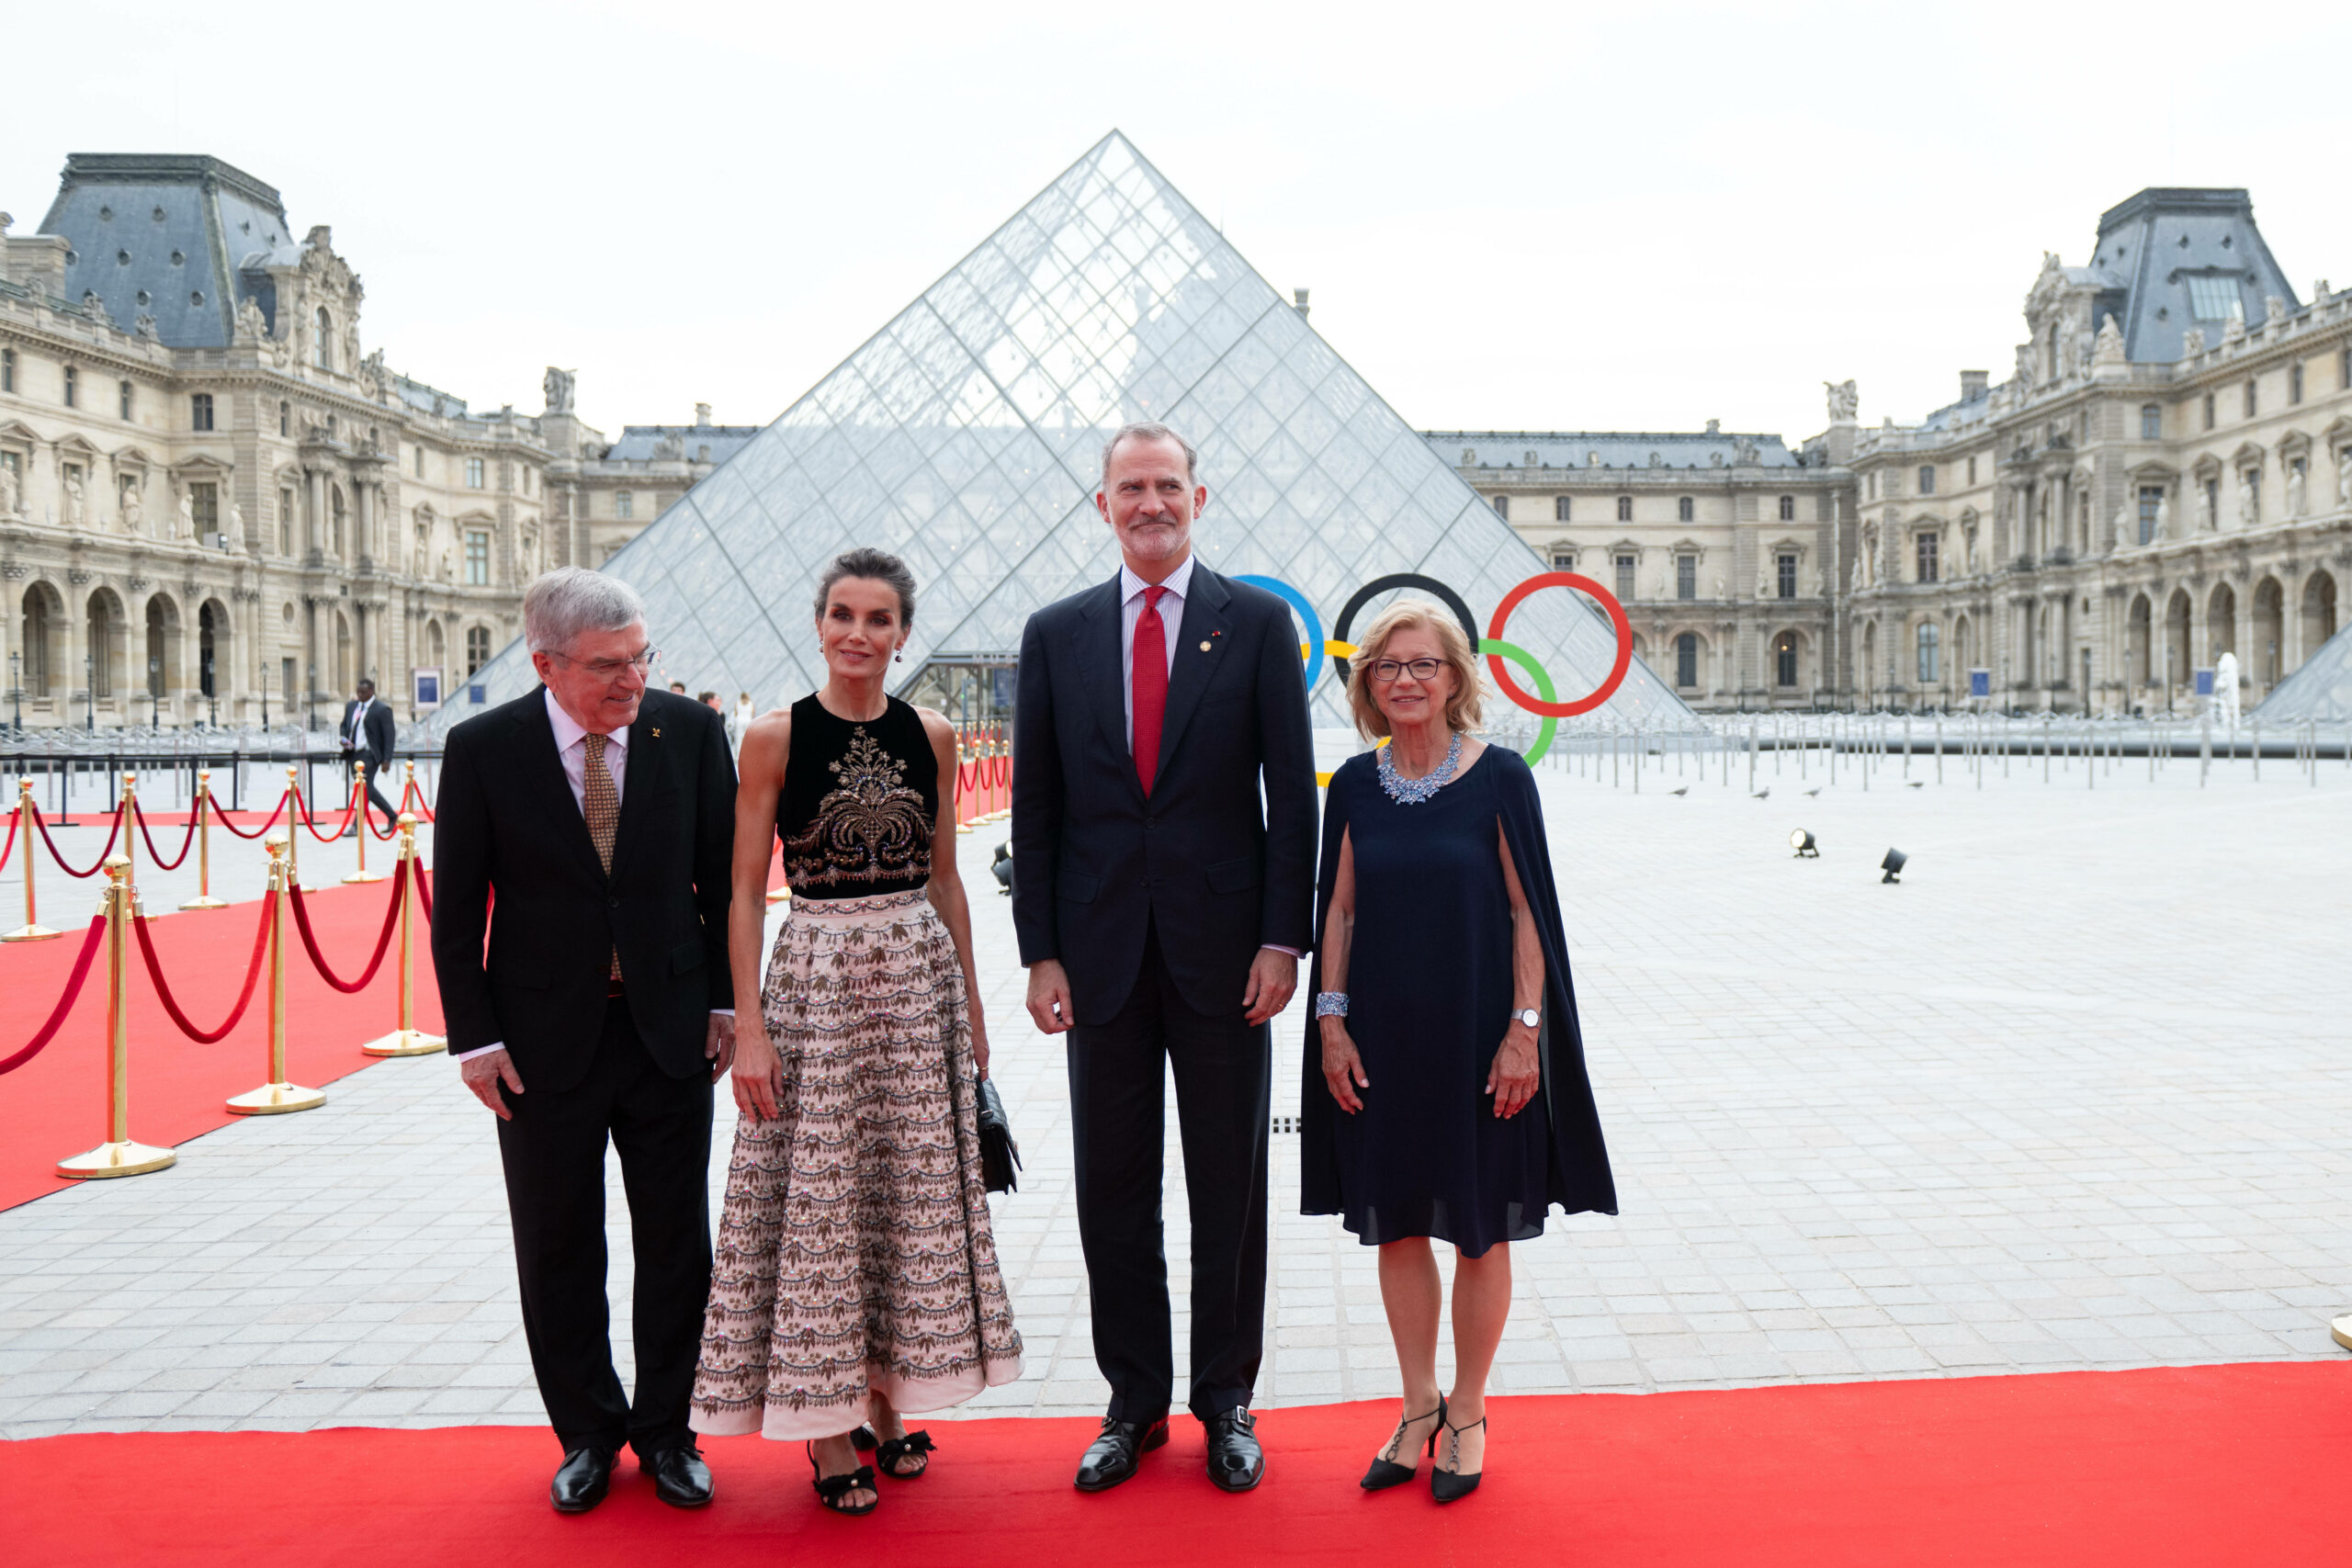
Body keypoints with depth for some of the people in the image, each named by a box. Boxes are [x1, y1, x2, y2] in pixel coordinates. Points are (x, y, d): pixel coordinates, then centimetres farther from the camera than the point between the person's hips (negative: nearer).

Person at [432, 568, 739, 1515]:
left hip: (669, 1026, 1)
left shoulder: (690, 732, -4)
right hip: (544, 1037, -1)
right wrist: (474, 1035, -6)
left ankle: (665, 1430, 29)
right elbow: (458, 910, -3)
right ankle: (587, 1434, 31)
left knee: (676, 1244, 10)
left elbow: (724, 878, 3)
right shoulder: (483, 749, -8)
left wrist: (726, 1001, 0)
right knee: (558, 1250, 11)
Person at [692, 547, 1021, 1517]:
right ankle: (825, 1423, 18)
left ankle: (882, 1399, 26)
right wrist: (748, 1025, -10)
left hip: (919, 977, 3)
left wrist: (971, 1004, 10)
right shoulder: (774, 738, -3)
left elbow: (946, 879, 11)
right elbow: (745, 891, -4)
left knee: (912, 1193, 9)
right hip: (815, 976, -3)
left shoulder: (931, 737, 5)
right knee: (817, 1195, 2)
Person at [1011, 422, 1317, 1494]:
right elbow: (1035, 805, 6)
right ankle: (1135, 1401, 26)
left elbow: (1292, 792, -1)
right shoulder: (1056, 633, 7)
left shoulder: (1258, 623, 1)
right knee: (1113, 1191, 10)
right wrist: (1041, 951, -1)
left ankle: (1227, 1399, 25)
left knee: (1229, 1186, 9)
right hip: (1102, 951, 2)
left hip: (1222, 950, -1)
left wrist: (1283, 937, -8)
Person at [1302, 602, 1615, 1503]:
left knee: (1479, 1230, 8)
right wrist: (1331, 1020, 1)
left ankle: (1467, 1414, 26)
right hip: (1381, 1040, 3)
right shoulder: (1354, 786, 3)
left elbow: (1528, 910, -7)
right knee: (1395, 1225, 11)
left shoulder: (1499, 778, -7)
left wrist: (1525, 1029, -11)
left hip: (1474, 1037, -3)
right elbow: (1339, 908, 6)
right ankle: (1419, 1407, 29)